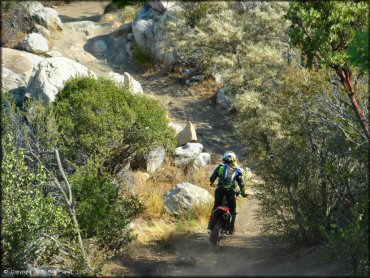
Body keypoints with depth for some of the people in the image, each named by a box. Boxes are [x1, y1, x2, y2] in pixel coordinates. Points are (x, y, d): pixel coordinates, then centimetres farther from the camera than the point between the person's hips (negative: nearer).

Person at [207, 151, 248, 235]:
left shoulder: (220, 167, 12)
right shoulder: (237, 171, 12)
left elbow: (212, 178, 11)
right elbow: (241, 183, 8)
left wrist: (212, 183, 33)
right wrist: (243, 193, 21)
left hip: (219, 189, 1)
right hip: (230, 190, -1)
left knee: (215, 207, 18)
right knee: (232, 209, 15)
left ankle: (211, 225, 12)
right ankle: (231, 228, 11)